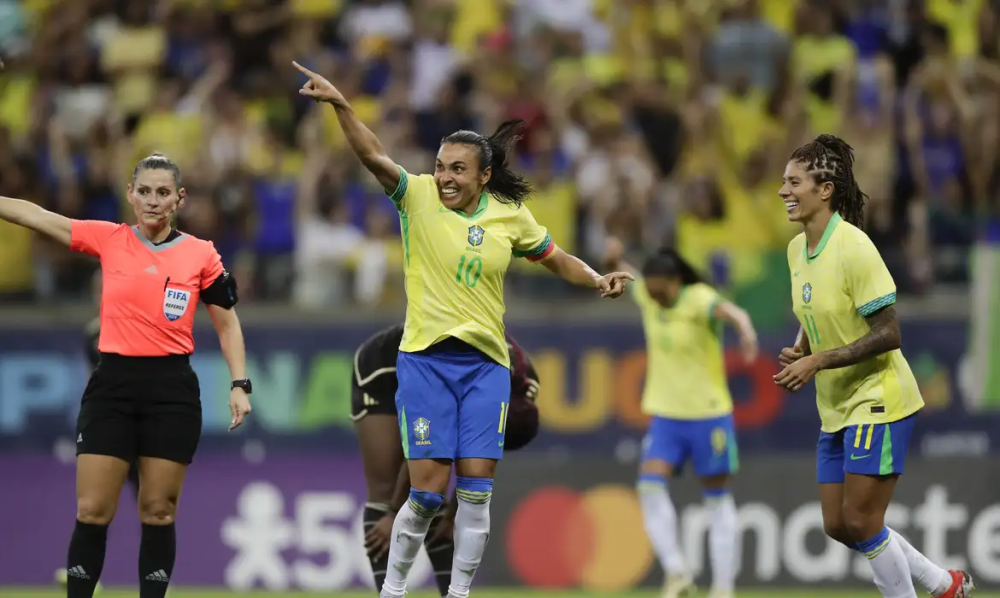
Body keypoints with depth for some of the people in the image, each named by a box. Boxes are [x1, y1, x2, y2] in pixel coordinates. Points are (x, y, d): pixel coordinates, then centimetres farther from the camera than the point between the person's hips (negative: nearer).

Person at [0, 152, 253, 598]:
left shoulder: (201, 255, 1)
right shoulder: (107, 239, 3)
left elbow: (227, 325, 8)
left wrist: (239, 385, -1)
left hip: (172, 391, -1)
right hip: (112, 384, 1)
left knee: (158, 513, 4)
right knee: (91, 512, -2)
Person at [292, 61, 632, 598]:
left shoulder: (510, 216, 3)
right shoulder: (418, 197, -5)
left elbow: (557, 260, 19)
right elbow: (373, 156, -21)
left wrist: (598, 280, 0)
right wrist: (339, 105, -36)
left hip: (485, 364, 2)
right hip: (425, 359, -2)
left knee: (476, 488, -3)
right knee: (428, 488, -8)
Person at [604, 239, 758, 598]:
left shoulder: (699, 299, -19)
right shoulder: (647, 295, 0)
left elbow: (731, 312, -41)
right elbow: (627, 276, 24)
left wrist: (745, 330, -63)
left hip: (708, 416, -5)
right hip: (665, 416, 5)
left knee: (717, 498, 4)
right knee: (650, 486, -15)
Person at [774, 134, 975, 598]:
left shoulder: (852, 247, -20)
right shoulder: (797, 249, 5)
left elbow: (888, 334, -21)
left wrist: (818, 362, -23)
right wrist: (798, 352, -1)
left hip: (878, 402, -9)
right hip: (835, 408, 9)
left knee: (860, 522, -10)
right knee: (838, 526, 8)